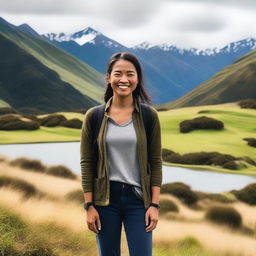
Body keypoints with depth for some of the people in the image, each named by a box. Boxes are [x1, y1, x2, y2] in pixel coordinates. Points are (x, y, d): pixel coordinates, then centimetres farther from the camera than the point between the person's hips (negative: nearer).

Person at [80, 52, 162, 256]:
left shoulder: (149, 116, 0)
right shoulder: (94, 116, 0)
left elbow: (156, 162, 1)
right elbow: (87, 163, 1)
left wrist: (155, 204, -5)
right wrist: (89, 205, -3)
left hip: (138, 198, -1)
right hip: (105, 199, 1)